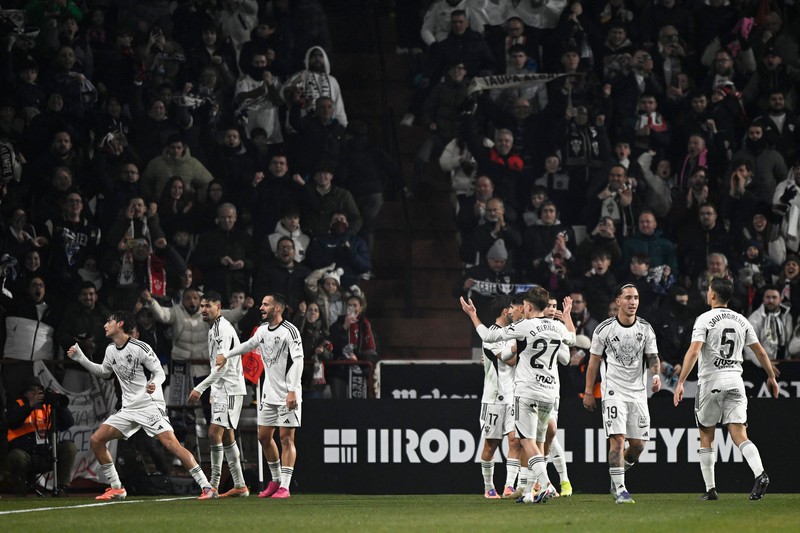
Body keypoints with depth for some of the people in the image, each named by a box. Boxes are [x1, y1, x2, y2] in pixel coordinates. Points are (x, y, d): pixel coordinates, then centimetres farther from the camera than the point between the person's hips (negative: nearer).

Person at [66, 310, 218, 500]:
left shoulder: (140, 348, -12)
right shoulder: (111, 350, 10)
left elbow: (159, 372, -10)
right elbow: (104, 372, 29)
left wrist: (154, 385, -32)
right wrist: (80, 359, 23)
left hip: (150, 405, -8)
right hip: (129, 409, 8)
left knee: (171, 443, -22)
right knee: (96, 440, -1)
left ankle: (206, 487, -22)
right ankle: (116, 489, 9)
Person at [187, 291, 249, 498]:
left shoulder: (224, 329, -15)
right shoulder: (213, 329, 16)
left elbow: (222, 366, -22)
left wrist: (200, 388, -23)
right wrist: (209, 391, 20)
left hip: (229, 389, -10)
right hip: (221, 389, 10)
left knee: (215, 433, -15)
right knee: (227, 437, 10)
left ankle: (213, 485, -14)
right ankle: (240, 486, 13)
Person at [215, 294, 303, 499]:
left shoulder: (289, 331, -14)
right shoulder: (263, 329, 9)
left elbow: (298, 361, -19)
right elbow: (249, 345, 30)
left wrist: (292, 391, -25)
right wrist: (226, 354, 30)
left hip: (288, 395, -8)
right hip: (269, 393, 8)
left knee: (286, 438, -7)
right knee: (264, 437, 9)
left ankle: (284, 486, -7)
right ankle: (275, 480, 22)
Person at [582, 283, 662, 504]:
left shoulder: (645, 329, 5)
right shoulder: (605, 329, -3)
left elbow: (652, 357, 6)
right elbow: (594, 361, 4)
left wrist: (656, 374, -16)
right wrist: (588, 392, 4)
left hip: (638, 392, 4)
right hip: (614, 390, -4)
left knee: (638, 445, 2)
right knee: (617, 439, -15)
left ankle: (616, 478, 27)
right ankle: (619, 489, -13)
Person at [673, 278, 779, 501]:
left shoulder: (705, 319, -6)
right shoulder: (741, 321, 9)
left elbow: (694, 351, -16)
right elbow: (760, 351, 13)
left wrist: (680, 382, -18)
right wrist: (771, 377, 26)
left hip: (711, 382, -3)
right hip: (735, 380, 4)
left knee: (706, 436, 10)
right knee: (739, 434, -4)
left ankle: (710, 489, 10)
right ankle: (760, 474, -28)